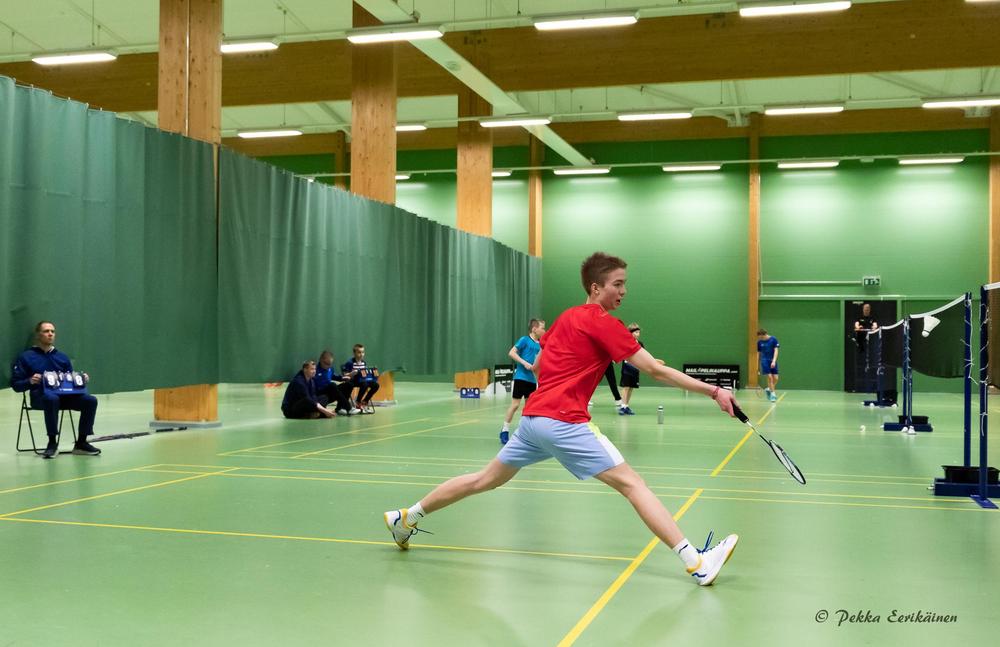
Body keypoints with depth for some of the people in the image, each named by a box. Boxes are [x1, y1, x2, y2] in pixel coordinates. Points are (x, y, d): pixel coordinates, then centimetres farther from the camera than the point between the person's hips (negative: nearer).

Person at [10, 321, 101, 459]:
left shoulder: (63, 358, 20)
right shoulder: (26, 357, 8)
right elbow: (15, 385, 4)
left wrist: (82, 380, 0)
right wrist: (30, 381, -16)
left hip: (64, 394, 4)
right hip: (40, 396, -4)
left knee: (91, 400, -23)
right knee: (52, 398, -41)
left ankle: (81, 442, -14)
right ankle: (52, 443, -29)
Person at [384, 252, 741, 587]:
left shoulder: (567, 317, 16)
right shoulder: (604, 323, -7)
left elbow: (537, 365, 26)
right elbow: (654, 369, -11)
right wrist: (713, 391, -10)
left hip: (532, 417, 8)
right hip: (563, 421, -8)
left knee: (485, 480, 21)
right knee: (632, 483, -9)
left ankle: (406, 518, 32)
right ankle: (696, 562, -14)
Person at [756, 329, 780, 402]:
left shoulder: (773, 339, -4)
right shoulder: (759, 342, 3)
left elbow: (776, 350, -9)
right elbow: (758, 353, 11)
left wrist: (774, 361, -21)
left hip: (773, 361, 0)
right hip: (764, 361, 0)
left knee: (775, 378, -3)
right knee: (770, 377, -12)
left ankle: (768, 389, 24)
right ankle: (773, 394, -2)